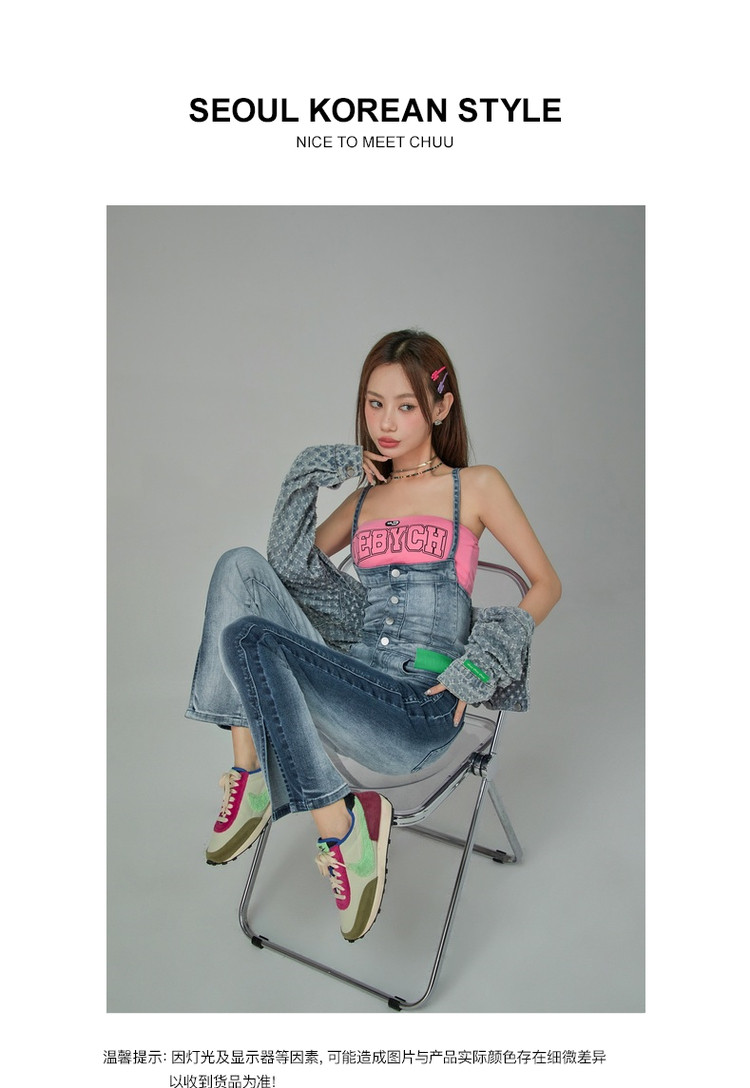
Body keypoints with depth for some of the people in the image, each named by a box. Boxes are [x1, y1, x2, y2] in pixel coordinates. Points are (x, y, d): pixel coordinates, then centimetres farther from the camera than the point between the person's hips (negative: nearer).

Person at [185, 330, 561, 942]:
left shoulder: (476, 486, 6)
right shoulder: (366, 494, 18)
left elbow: (546, 583, 7)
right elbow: (294, 563, 17)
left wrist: (478, 663, -6)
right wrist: (314, 475, 7)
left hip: (420, 713, -5)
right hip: (353, 685, 5)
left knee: (246, 637, -23)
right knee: (241, 566, -13)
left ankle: (341, 830, -12)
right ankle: (249, 775, -13)